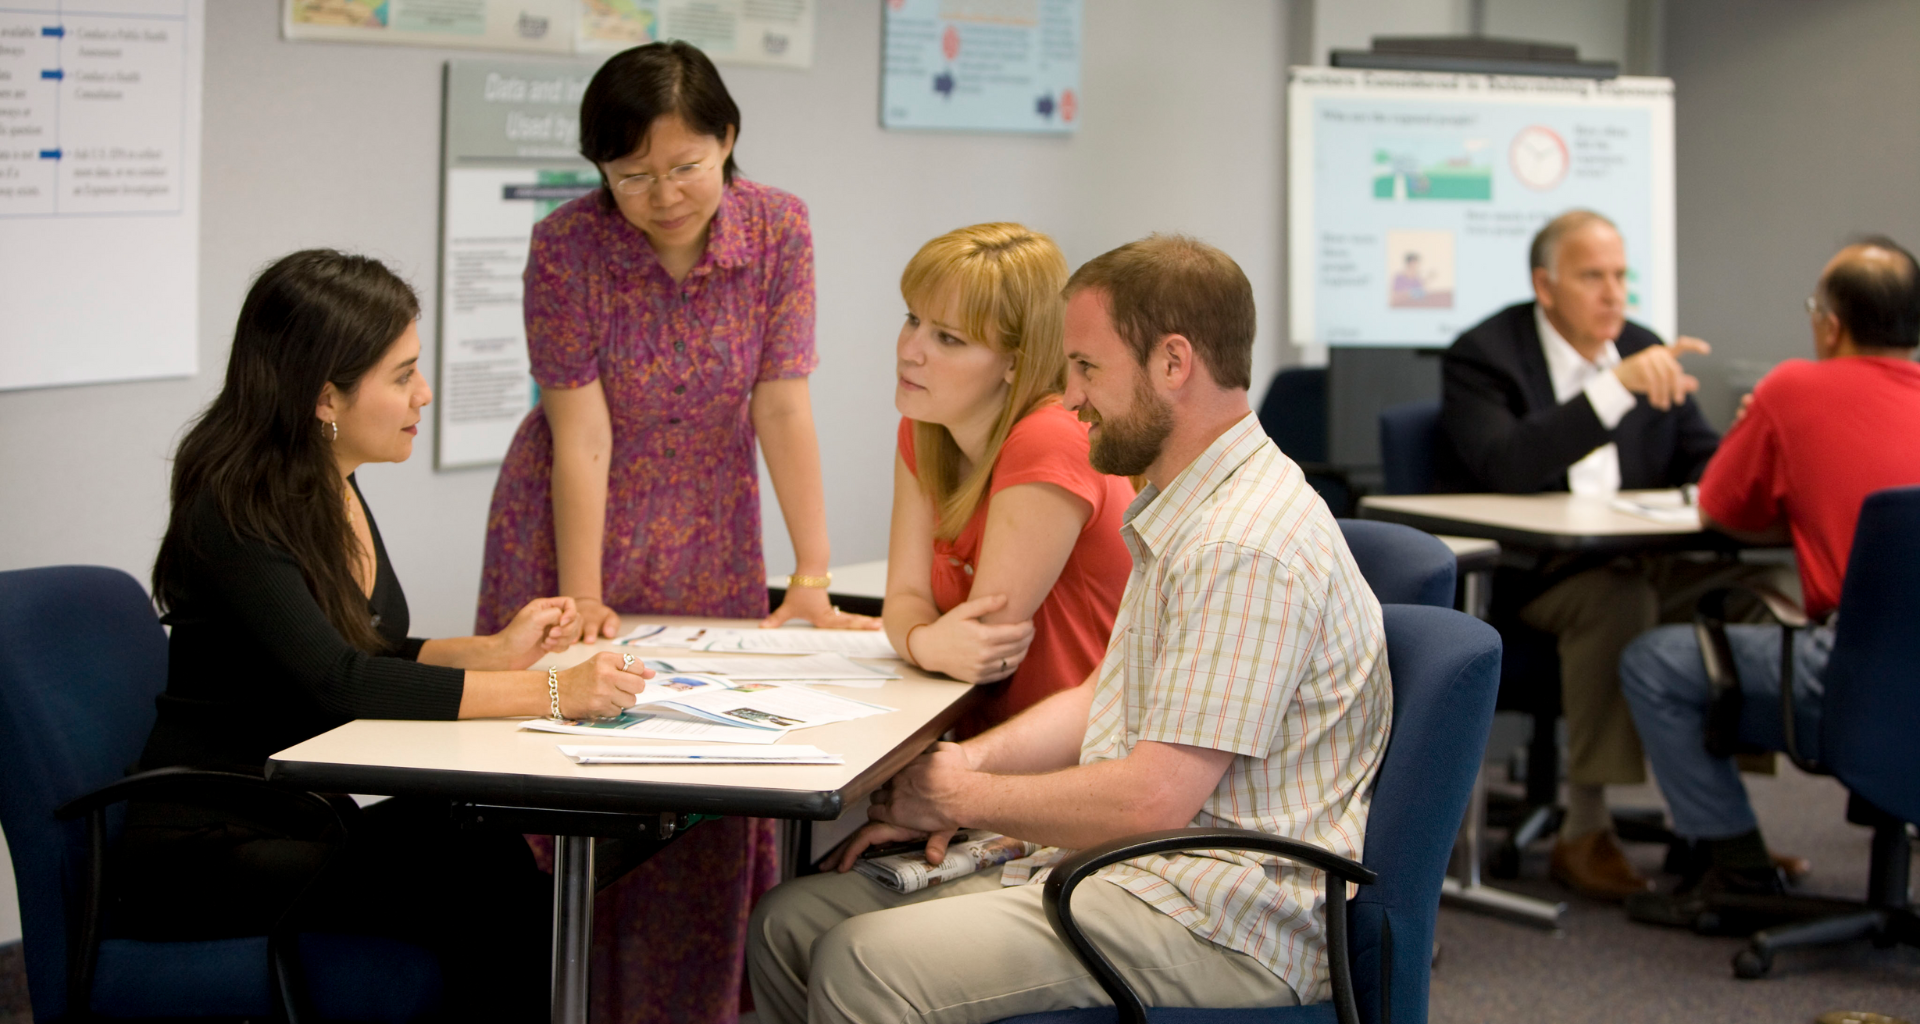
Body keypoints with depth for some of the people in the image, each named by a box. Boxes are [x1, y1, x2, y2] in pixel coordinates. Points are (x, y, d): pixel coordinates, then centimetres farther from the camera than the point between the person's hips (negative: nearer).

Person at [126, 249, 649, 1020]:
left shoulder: (331, 492, 9)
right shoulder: (232, 515, -17)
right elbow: (335, 683, -27)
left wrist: (496, 652, 1)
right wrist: (548, 691, -29)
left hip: (306, 818, 8)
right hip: (211, 851, -7)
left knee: (512, 862, -17)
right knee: (480, 896, -24)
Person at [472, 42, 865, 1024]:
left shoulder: (779, 229, -12)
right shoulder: (565, 246, -17)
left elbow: (783, 410, -14)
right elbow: (581, 436, -19)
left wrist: (813, 578, -18)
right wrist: (583, 602, -21)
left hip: (706, 550, 2)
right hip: (573, 535, -2)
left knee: (707, 796, 1)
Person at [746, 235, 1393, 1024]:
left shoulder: (1249, 545, -20)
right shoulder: (1182, 514, 15)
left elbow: (1154, 798, -23)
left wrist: (964, 798, -8)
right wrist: (972, 758, 5)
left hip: (1219, 927, -10)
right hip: (1144, 872, 10)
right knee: (791, 923, 1)